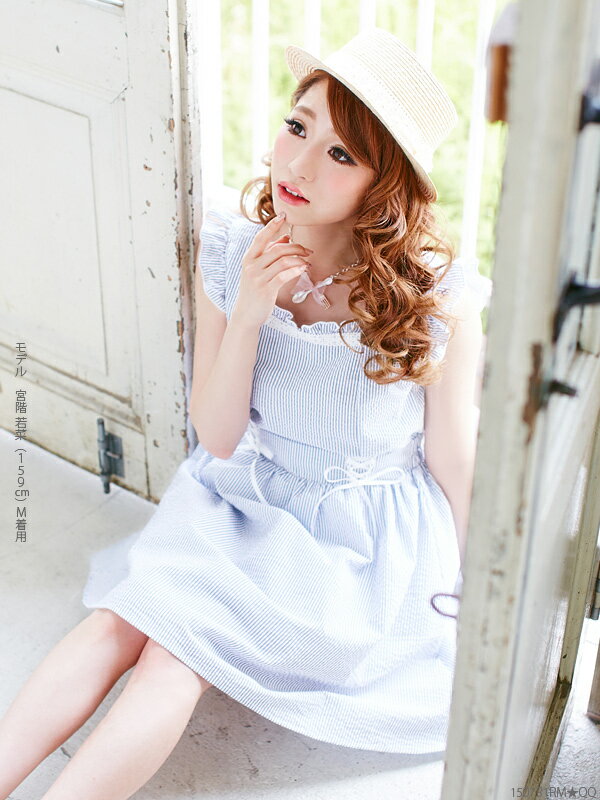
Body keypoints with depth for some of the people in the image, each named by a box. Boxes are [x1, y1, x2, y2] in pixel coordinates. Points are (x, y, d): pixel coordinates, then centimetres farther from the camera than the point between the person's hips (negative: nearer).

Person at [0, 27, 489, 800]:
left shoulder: (438, 295, -17)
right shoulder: (232, 252, -9)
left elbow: (455, 461, -6)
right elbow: (218, 438, -5)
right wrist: (247, 317, -21)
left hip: (366, 538, -3)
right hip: (241, 500, 4)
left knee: (183, 641, -23)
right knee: (123, 618, -20)